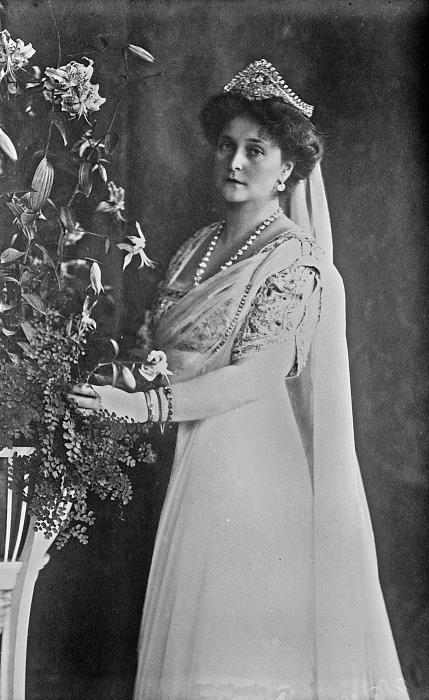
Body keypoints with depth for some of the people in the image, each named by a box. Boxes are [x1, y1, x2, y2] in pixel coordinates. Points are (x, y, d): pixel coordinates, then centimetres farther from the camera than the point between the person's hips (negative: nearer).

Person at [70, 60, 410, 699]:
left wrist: (143, 405, -25)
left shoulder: (296, 260, -11)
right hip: (199, 455, 7)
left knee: (250, 643, 2)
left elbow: (256, 375, -19)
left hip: (256, 462, -6)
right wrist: (128, 367, -1)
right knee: (194, 637, 12)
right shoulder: (200, 245, 11)